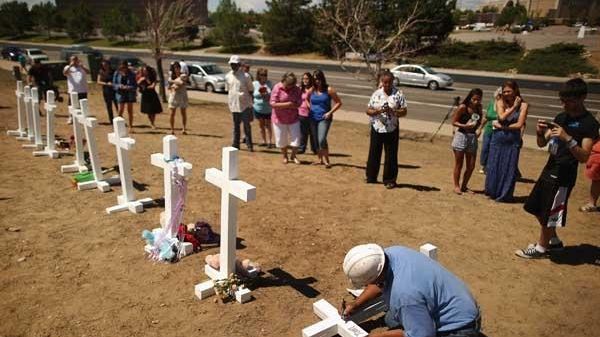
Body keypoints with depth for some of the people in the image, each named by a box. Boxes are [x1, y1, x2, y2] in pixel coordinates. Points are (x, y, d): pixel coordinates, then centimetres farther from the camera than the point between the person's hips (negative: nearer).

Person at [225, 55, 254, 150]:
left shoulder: (245, 76, -7)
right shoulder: (228, 76, 6)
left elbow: (251, 90, -2)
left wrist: (249, 101, -4)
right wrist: (230, 101, 14)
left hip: (245, 105, -4)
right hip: (233, 105, 4)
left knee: (247, 125, -2)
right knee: (236, 126, 12)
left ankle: (249, 145, 7)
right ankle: (235, 144, 20)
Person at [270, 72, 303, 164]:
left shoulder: (296, 89, -4)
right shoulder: (277, 88, -13)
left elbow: (299, 103, -5)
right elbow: (273, 104, -18)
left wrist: (291, 105, -20)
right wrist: (287, 104, -24)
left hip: (293, 118, 2)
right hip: (279, 119, -2)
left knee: (296, 139, 3)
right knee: (281, 140, 10)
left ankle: (293, 156, 27)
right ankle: (285, 156, 33)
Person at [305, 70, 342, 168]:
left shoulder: (329, 89, -7)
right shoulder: (312, 90, 4)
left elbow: (338, 102, -2)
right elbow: (307, 99, 24)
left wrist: (330, 112, -11)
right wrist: (310, 107, 8)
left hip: (324, 118, -4)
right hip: (313, 118, 5)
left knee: (322, 140, -18)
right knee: (316, 141, 10)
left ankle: (327, 161, -6)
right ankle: (320, 159, 25)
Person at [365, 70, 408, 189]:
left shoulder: (398, 94, -1)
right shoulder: (376, 93, 4)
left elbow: (404, 111, -3)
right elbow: (368, 110, 4)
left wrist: (393, 111, -21)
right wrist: (378, 111, -16)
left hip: (391, 129, -2)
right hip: (376, 128, 2)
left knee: (391, 155, 3)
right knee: (374, 153, 10)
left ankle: (389, 180, 14)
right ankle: (371, 177, 24)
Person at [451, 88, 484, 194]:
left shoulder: (479, 108, 4)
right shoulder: (463, 107, -11)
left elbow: (479, 121, 15)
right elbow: (454, 122, -8)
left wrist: (479, 128, -6)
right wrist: (464, 126, -23)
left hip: (473, 138, 5)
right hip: (461, 135, -5)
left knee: (471, 166, 8)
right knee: (459, 164, 4)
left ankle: (464, 186, 25)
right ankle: (456, 186, 18)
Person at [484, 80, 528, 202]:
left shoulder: (523, 105, -4)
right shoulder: (500, 102, 2)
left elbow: (519, 124, -11)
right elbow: (502, 117, -14)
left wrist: (502, 127, -11)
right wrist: (514, 107, -12)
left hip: (513, 140, -2)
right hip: (498, 138, 2)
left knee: (509, 168, 3)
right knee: (494, 165, 8)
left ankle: (504, 194, 17)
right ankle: (492, 192, 24)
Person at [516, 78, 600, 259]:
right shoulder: (561, 117, 9)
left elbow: (584, 157, -20)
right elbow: (542, 144, 10)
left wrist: (567, 138, -33)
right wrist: (540, 132, -11)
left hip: (564, 175, -8)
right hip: (549, 169, 8)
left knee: (549, 213, 2)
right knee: (537, 208, 16)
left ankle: (540, 248, 20)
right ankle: (554, 241, 35)